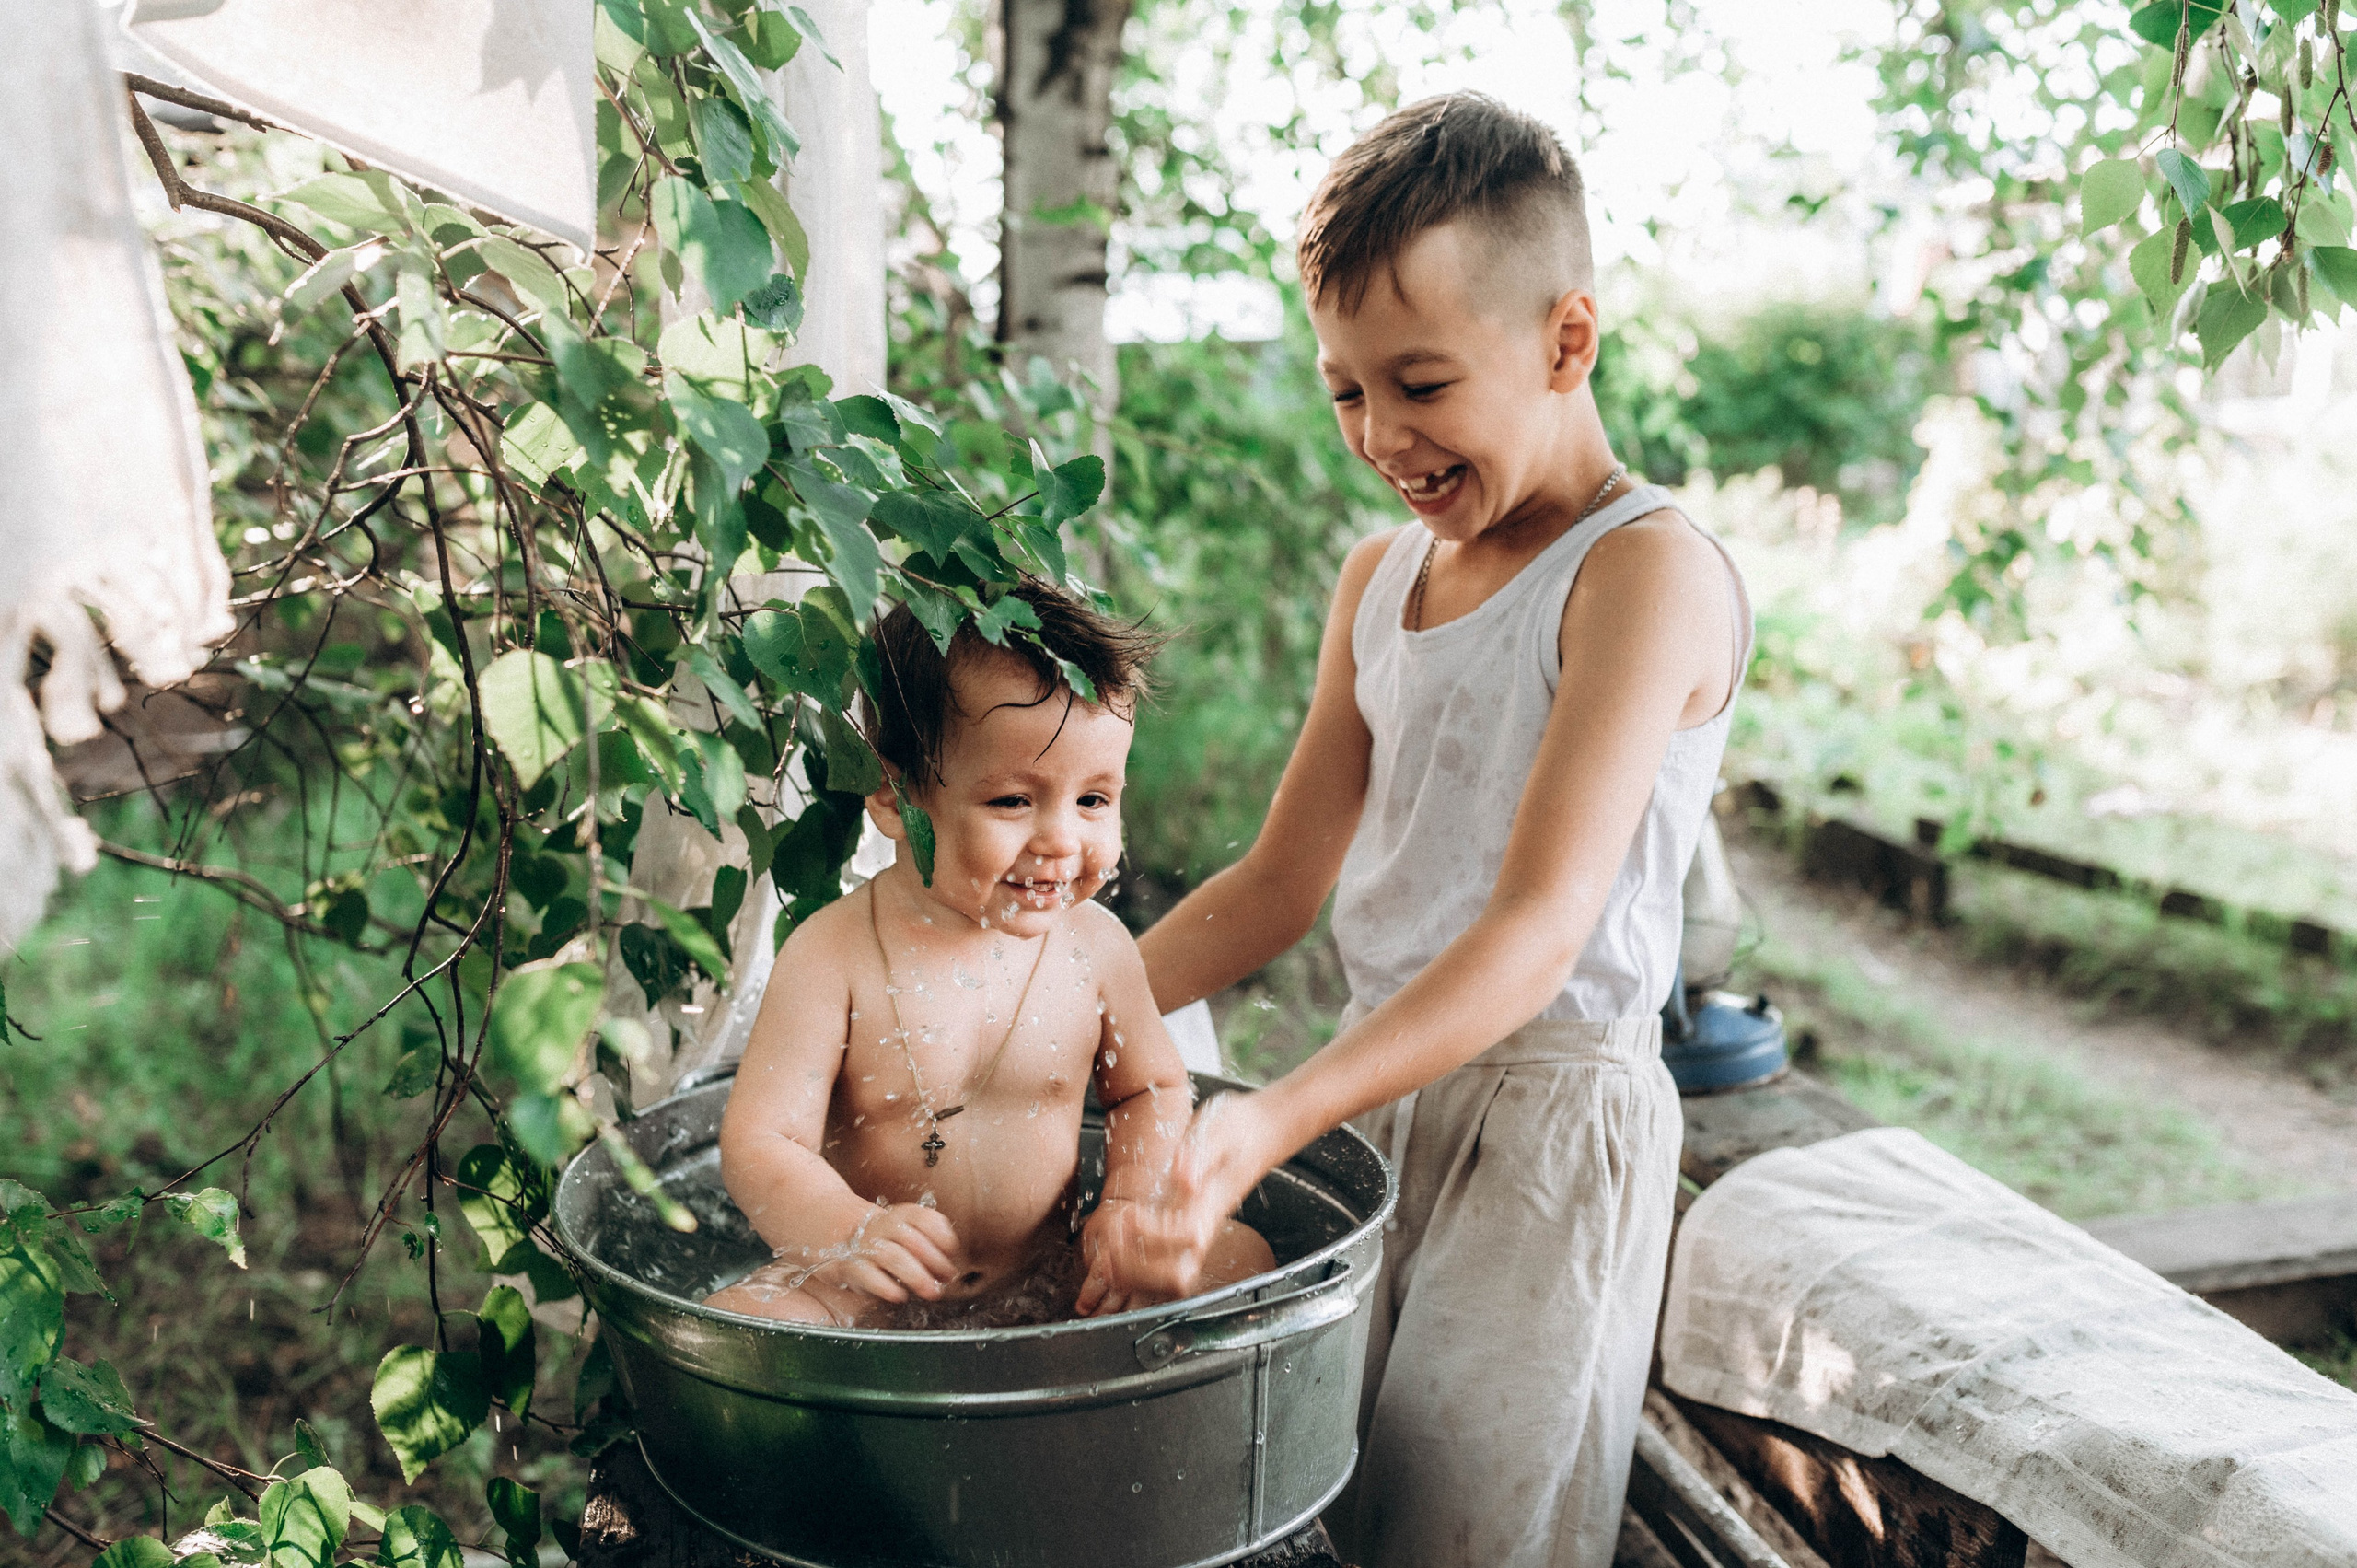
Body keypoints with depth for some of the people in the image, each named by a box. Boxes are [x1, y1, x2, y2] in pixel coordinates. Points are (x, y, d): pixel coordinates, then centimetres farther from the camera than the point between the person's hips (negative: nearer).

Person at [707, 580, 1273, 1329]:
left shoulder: (1095, 945, -4)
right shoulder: (833, 957, -14)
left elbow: (1152, 1089, 13)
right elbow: (759, 1142, -16)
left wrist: (1129, 1204, -6)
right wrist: (847, 1231, -36)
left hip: (1048, 1282, 3)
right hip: (870, 1295, -3)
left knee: (1240, 1259, -16)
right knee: (735, 1319, -31)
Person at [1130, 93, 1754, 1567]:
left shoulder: (1649, 572, -15)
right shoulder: (1379, 579, 9)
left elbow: (1539, 929, -24)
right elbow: (1280, 883, 12)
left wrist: (1275, 1119, -34)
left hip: (1551, 1112, -6)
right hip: (1378, 1085, 7)